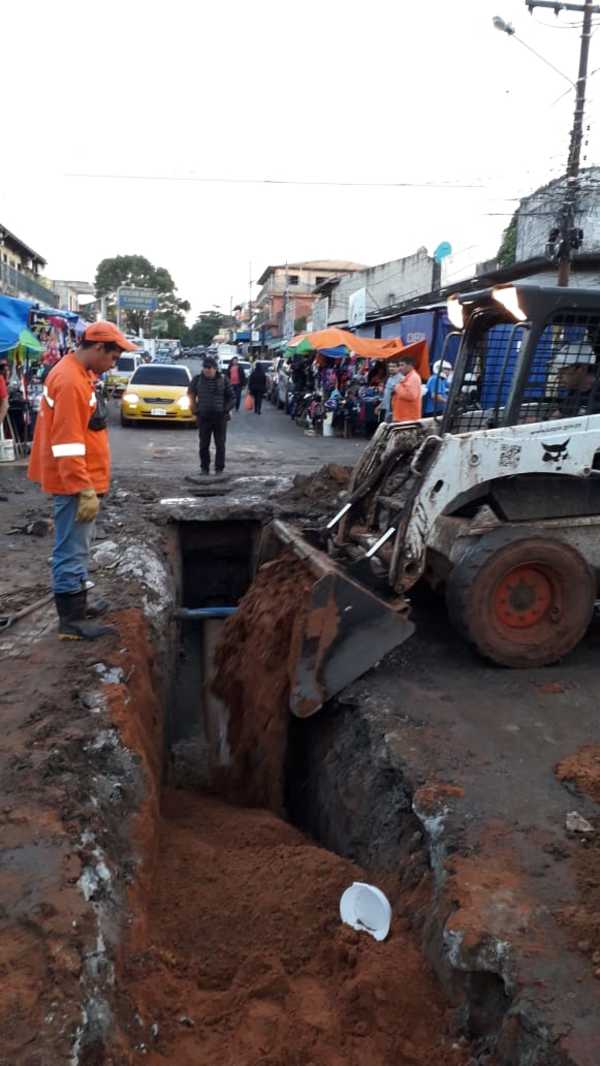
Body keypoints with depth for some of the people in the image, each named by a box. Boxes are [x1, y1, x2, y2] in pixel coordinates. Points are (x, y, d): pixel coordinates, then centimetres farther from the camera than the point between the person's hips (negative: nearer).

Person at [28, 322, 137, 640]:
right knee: (71, 551, -4)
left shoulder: (77, 373, 12)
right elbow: (67, 443, -25)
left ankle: (77, 606, 29)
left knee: (77, 549, 18)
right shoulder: (71, 381, -20)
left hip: (78, 479, 10)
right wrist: (85, 490, -25)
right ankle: (71, 621, 3)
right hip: (74, 483, -10)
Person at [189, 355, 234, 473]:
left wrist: (225, 409, -3)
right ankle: (204, 468, 15)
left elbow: (232, 397, 7)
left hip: (220, 417, -1)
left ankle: (219, 468, 10)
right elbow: (191, 395, 15)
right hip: (203, 417, 1)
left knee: (220, 445, 1)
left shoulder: (223, 379, 1)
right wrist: (195, 409, 6)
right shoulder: (197, 379, 2)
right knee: (204, 444, 4)